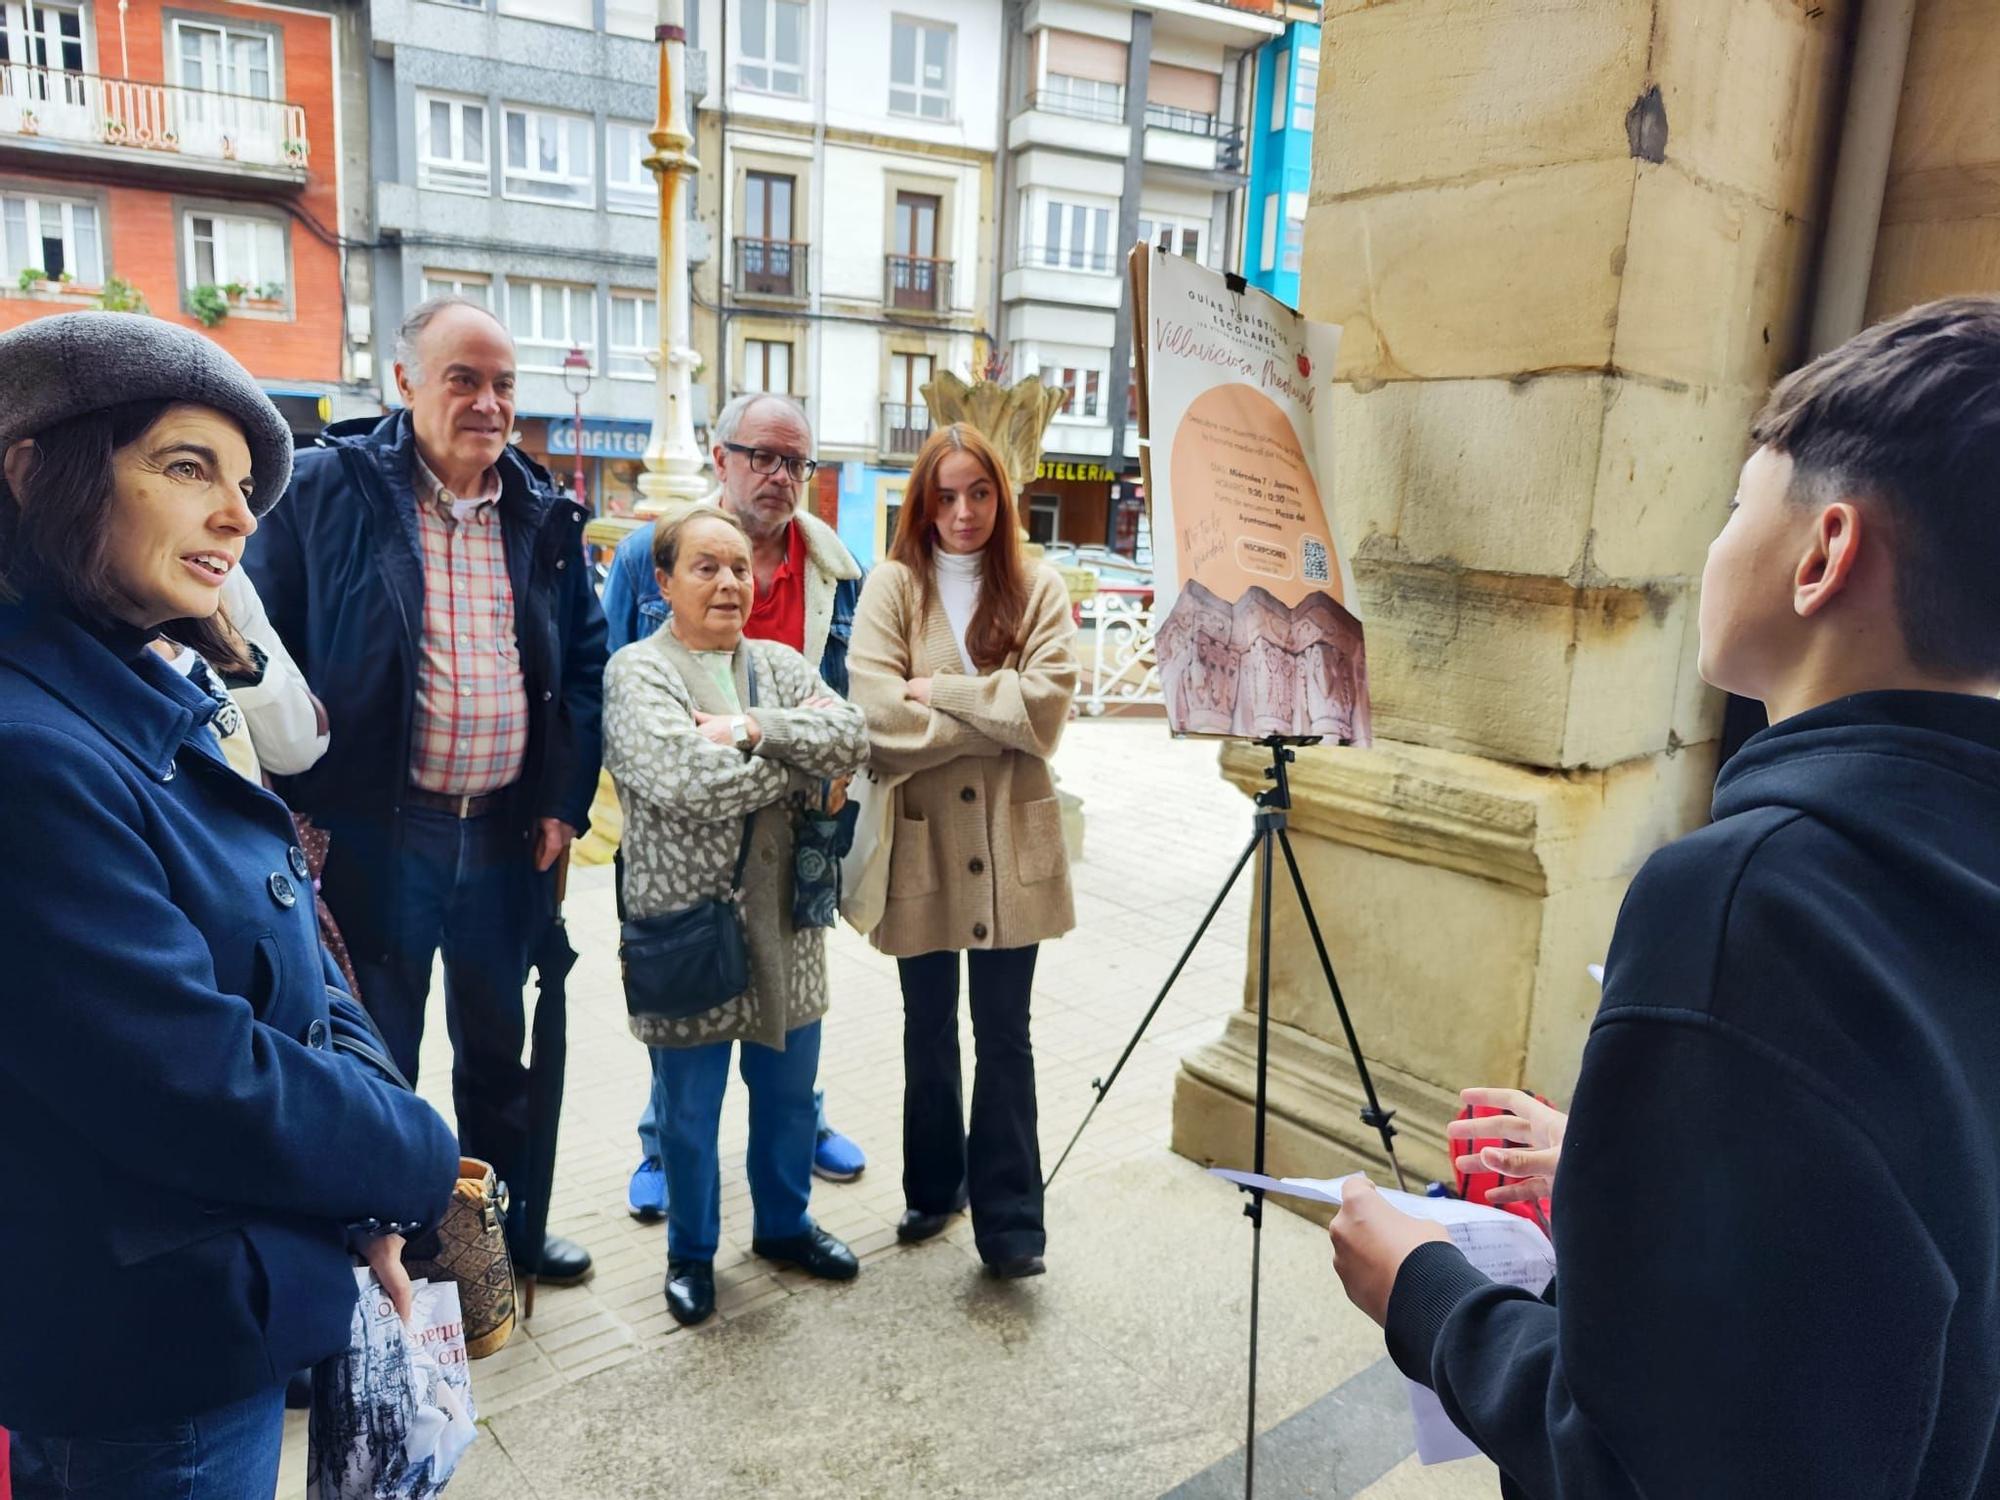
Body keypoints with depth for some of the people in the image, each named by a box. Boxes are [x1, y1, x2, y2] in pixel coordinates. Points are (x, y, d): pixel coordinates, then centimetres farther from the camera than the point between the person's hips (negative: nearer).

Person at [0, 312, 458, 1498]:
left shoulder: (147, 709, 3)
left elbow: (293, 963, 6)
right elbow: (199, 1089, -28)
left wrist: (366, 1181, -7)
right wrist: (412, 1160, -11)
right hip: (144, 1358, -8)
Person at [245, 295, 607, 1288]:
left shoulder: (544, 516, 7)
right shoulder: (325, 489, -6)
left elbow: (585, 663, 10)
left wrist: (566, 800, 2)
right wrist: (300, 812, -8)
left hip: (506, 832, 4)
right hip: (376, 831, -4)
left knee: (497, 1045, 19)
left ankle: (503, 1223, 37)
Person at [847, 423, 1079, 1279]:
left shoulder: (1038, 591, 3)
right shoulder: (892, 586, -1)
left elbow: (1047, 706, -11)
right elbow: (881, 720, -14)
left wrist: (938, 689, -13)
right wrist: (1000, 711, -12)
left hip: (1011, 846, 0)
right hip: (921, 843, 0)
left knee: (1003, 1035, 6)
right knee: (929, 1031, 16)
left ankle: (1009, 1223, 18)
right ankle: (934, 1186, 36)